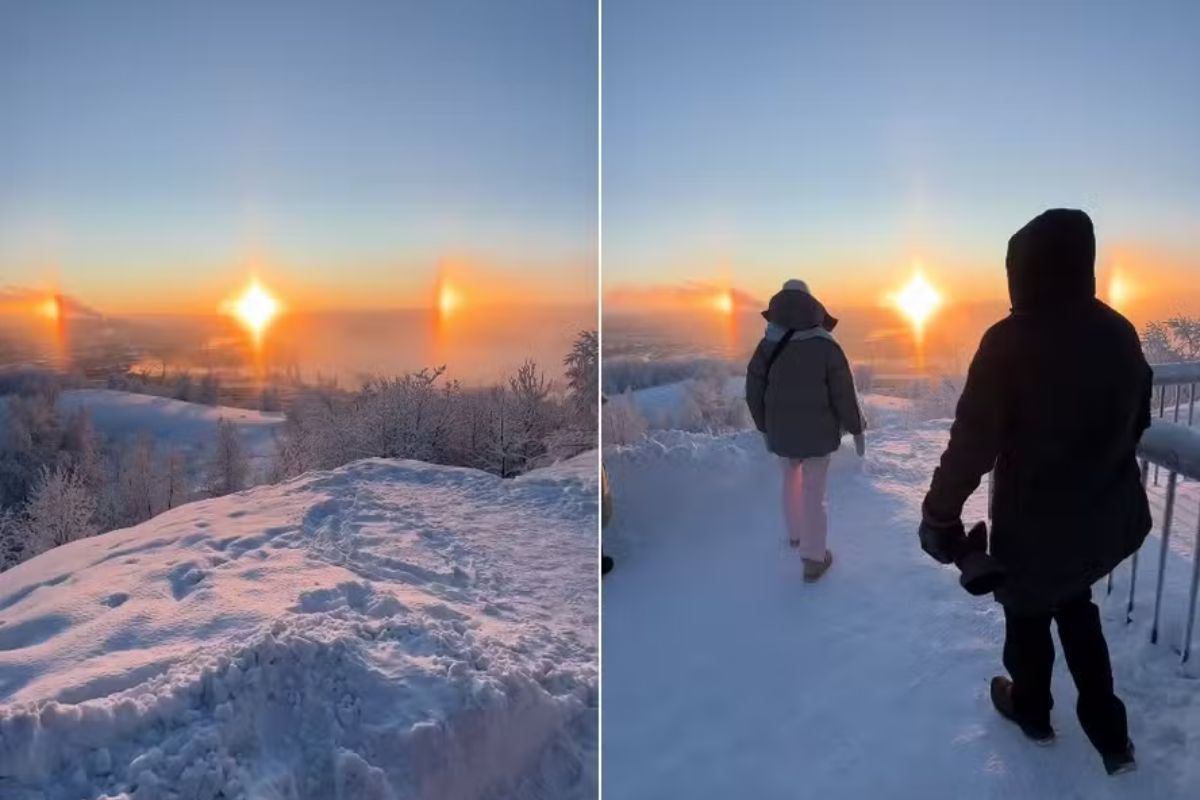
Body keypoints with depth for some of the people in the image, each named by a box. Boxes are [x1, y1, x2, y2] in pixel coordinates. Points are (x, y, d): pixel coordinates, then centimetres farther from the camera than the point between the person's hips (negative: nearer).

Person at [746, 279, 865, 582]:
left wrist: (765, 427, 15)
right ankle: (814, 559, 8)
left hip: (782, 432, 2)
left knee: (791, 480, 26)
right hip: (818, 432, -2)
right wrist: (856, 429, 3)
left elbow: (754, 393, 0)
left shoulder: (767, 346, -5)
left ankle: (795, 533, 41)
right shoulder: (826, 346, -11)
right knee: (813, 492, 4)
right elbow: (843, 393, -10)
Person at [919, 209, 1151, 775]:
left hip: (1036, 521, -6)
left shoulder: (1011, 341, -23)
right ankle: (1111, 736, 30)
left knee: (1028, 614, 19)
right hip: (1106, 516, 6)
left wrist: (939, 516, -14)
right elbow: (1135, 423, 11)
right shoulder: (1121, 334, -2)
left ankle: (1031, 710, 42)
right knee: (1075, 604, 27)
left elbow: (972, 443, -24)